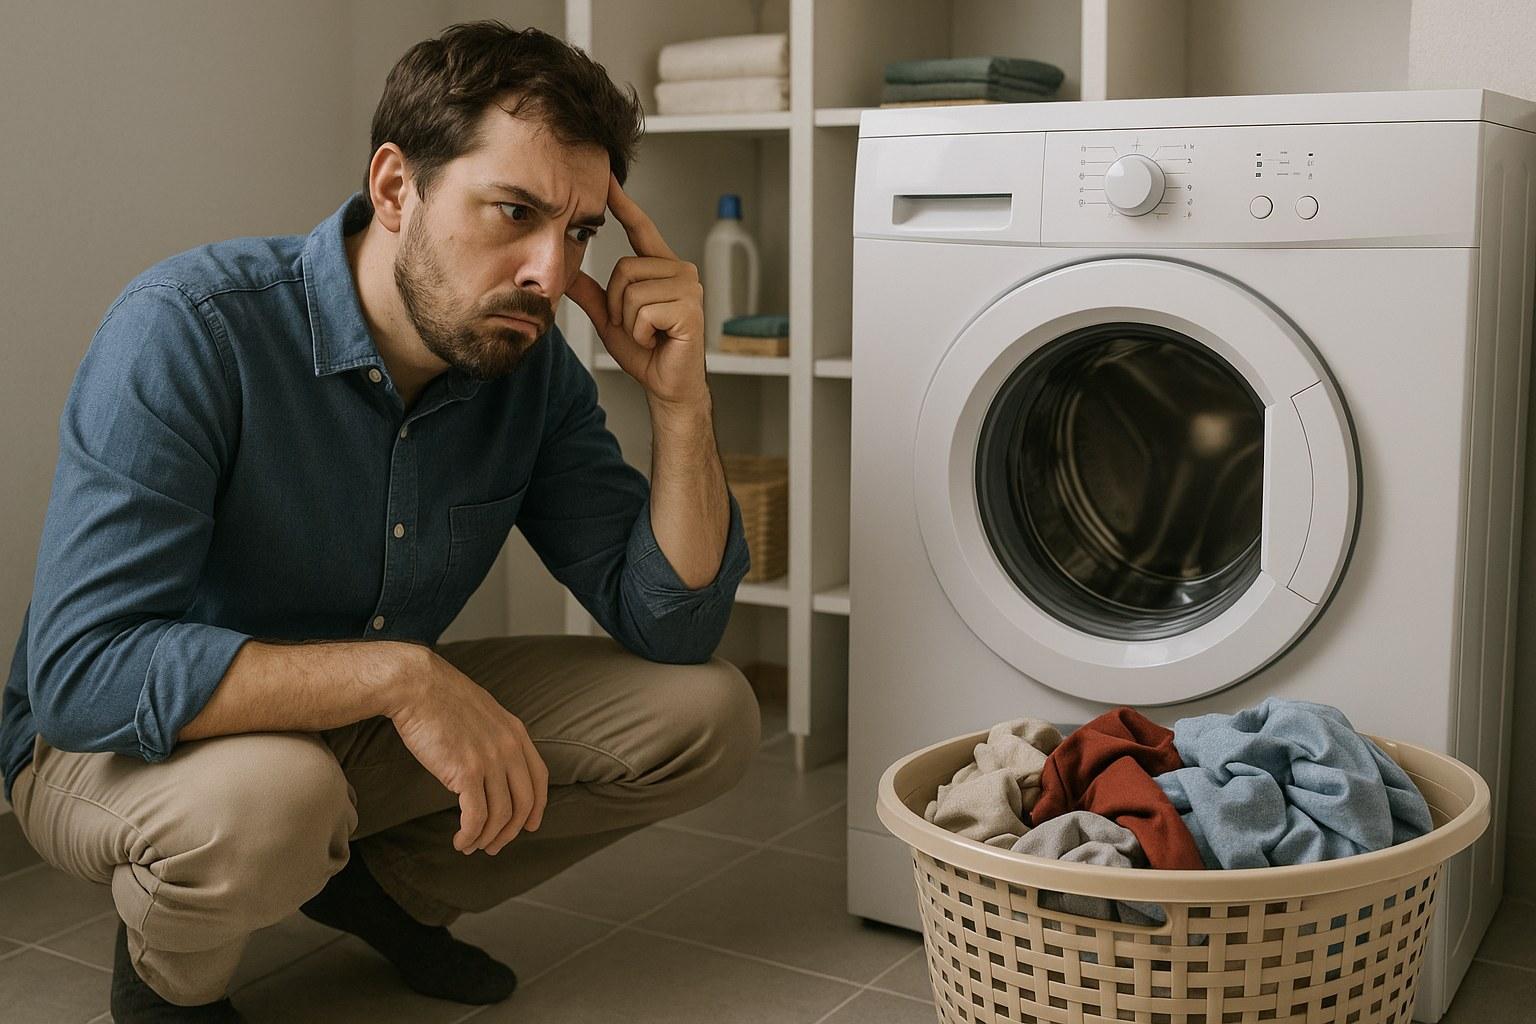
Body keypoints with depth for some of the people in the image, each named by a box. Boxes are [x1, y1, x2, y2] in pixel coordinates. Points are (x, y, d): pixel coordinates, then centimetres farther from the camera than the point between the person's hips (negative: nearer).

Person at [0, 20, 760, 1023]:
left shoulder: (533, 367, -11)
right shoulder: (190, 328, -28)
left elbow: (672, 626, -11)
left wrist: (679, 395, -24)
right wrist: (399, 673, -41)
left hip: (359, 729, 6)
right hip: (120, 751, -5)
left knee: (711, 713, -6)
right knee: (267, 793, -41)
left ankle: (389, 885, 11)